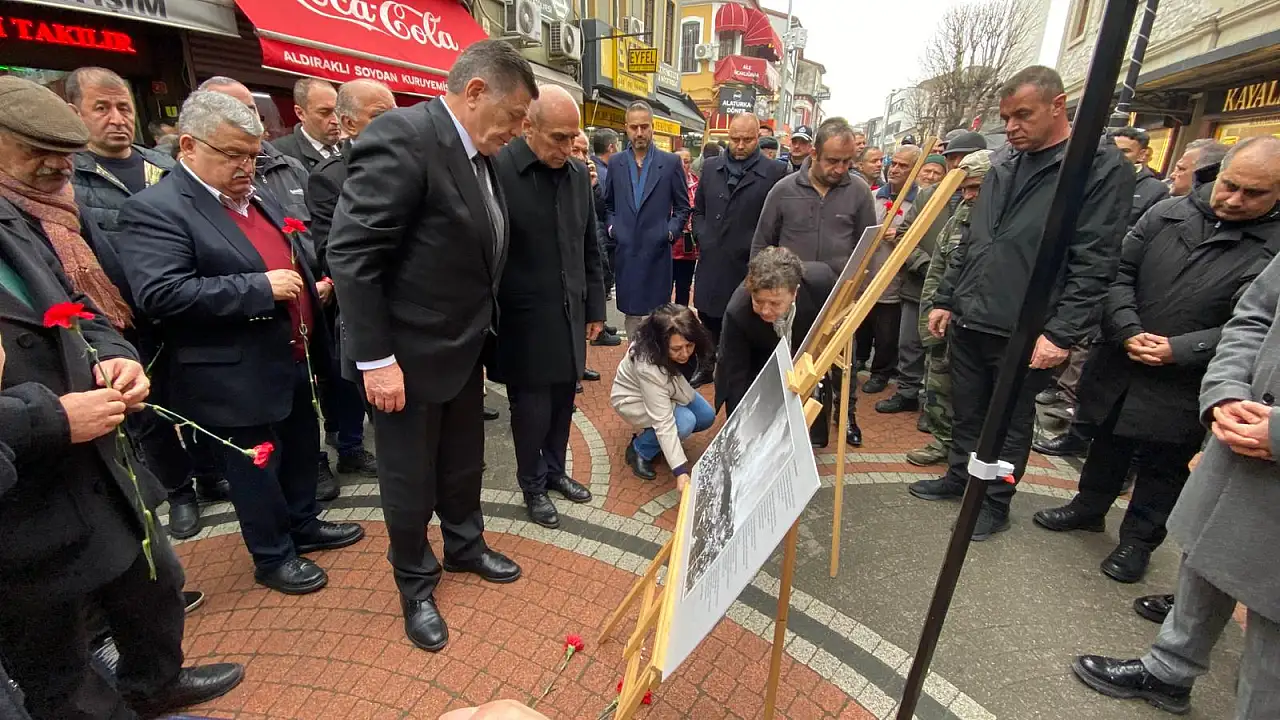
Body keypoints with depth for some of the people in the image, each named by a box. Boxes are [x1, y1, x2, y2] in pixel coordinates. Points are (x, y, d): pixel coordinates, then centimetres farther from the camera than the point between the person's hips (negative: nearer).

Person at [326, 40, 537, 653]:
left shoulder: (478, 154, 5)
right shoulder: (401, 138, -21)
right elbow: (350, 254, -23)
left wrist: (483, 328, 11)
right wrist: (376, 359, -22)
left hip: (464, 348, 8)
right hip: (409, 356, -8)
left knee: (463, 463, 23)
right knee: (411, 480, 12)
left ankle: (465, 548, 47)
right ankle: (415, 586, 35)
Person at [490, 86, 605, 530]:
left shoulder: (578, 175, 6)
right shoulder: (496, 171, -12)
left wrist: (595, 307, 13)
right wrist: (489, 320, -9)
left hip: (569, 315, 5)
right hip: (524, 321, -5)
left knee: (562, 402, 15)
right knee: (532, 408, 5)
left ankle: (555, 470, 36)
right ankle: (532, 485, 28)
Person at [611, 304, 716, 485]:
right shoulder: (648, 368, -42)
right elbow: (664, 423, -39)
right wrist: (680, 471, -40)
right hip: (633, 399, -7)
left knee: (707, 416, -5)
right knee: (685, 422, -28)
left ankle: (649, 431, 12)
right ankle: (639, 450, -4)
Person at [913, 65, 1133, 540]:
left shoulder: (1103, 167, -7)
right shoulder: (1002, 169, 13)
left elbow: (1094, 264, -13)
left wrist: (1062, 334, -18)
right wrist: (946, 299, 13)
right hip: (968, 321, 6)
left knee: (1010, 423, 10)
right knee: (966, 411, 17)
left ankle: (995, 503, 27)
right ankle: (960, 477, 36)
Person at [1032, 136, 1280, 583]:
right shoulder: (1167, 214, 0)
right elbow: (1119, 273, -1)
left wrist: (1178, 350, -22)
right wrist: (1128, 332, -13)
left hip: (1182, 388, -3)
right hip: (1118, 366, 3)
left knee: (1162, 467, 12)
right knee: (1107, 445, 21)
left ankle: (1139, 540, 30)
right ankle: (1089, 507, 41)